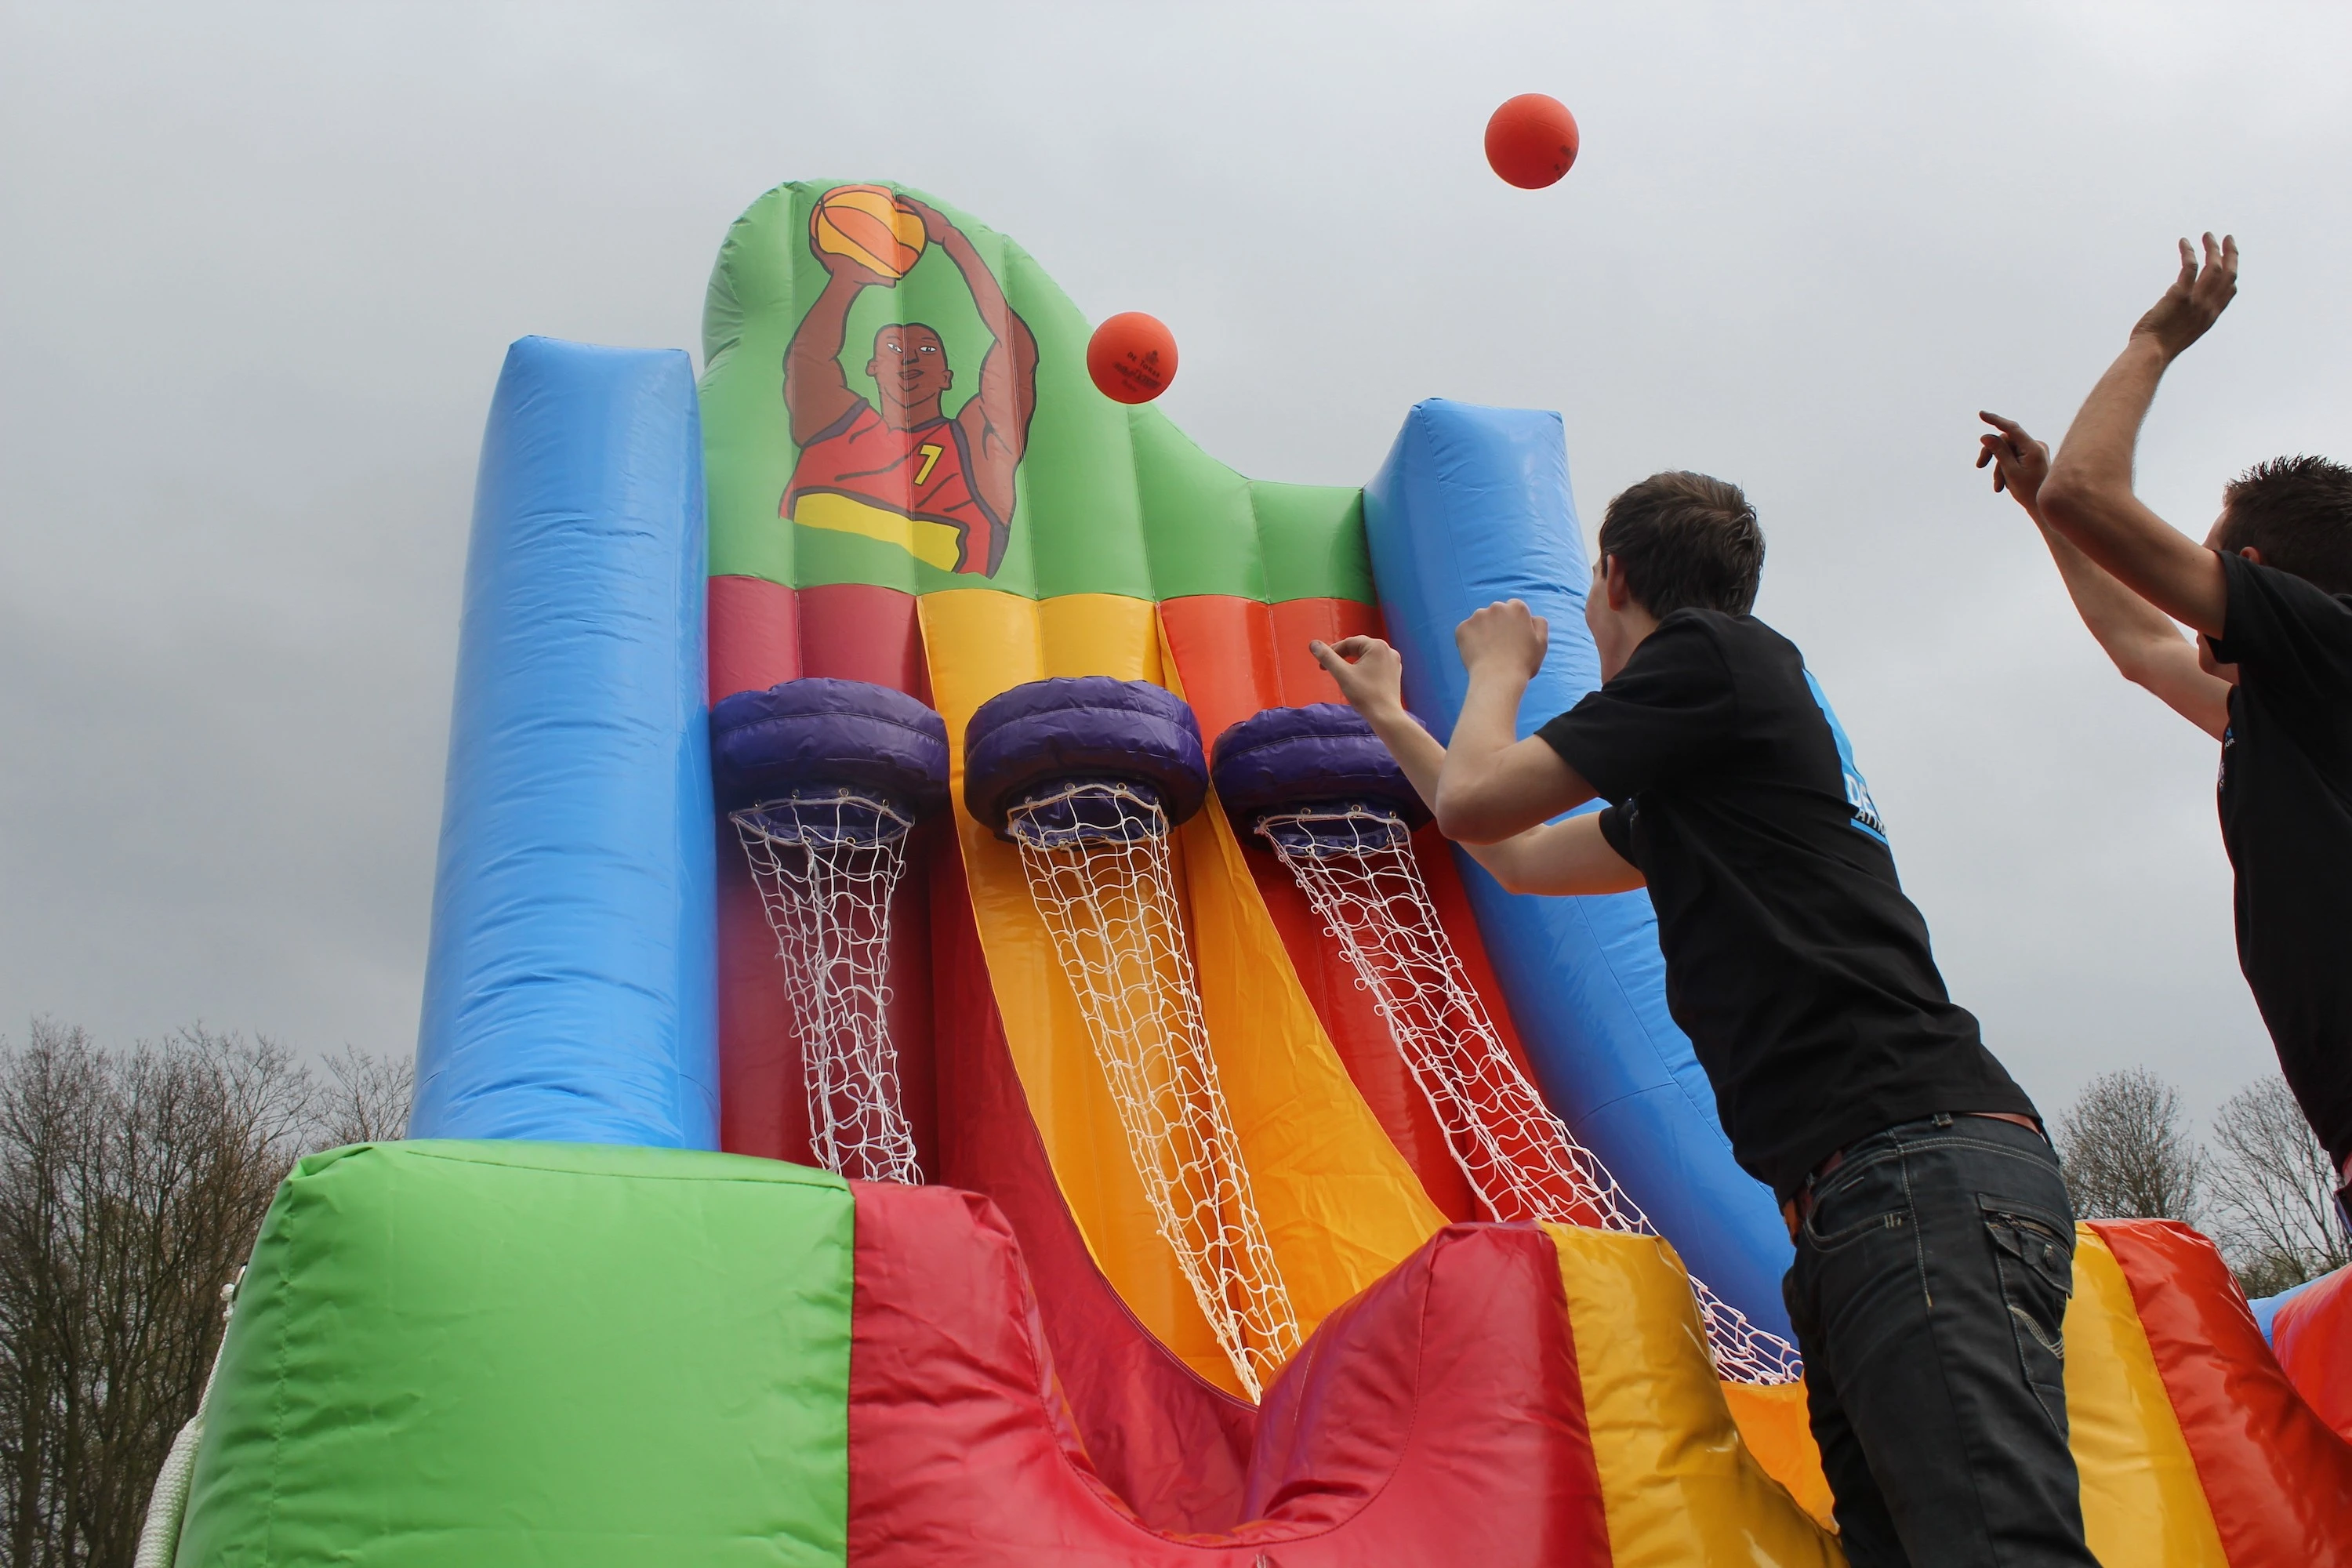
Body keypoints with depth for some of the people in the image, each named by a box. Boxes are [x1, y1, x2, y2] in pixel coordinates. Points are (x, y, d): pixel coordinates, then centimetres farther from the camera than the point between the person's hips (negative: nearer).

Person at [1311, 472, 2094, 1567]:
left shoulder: (1711, 653, 3)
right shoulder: (1689, 787, 30)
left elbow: (1473, 802, 1)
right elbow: (1524, 857, 43)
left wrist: (1498, 669, 23)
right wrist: (1387, 715, 54)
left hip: (1920, 1180, -10)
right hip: (1858, 1207, 10)